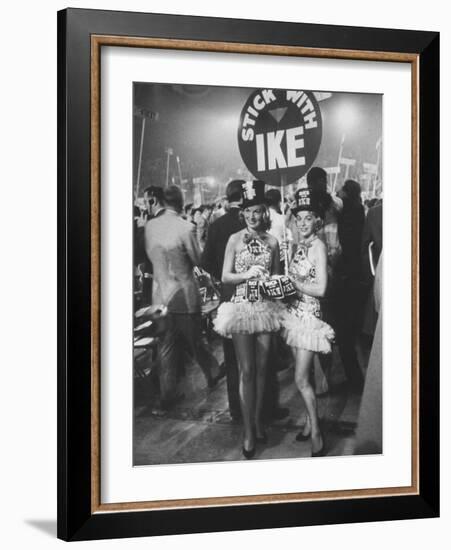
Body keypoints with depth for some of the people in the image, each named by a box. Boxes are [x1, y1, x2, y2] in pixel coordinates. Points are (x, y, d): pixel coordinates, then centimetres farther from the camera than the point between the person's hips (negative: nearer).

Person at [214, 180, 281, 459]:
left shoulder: (272, 241, 5)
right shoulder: (235, 239, -1)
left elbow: (277, 275, 14)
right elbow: (225, 277, -3)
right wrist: (247, 274, -18)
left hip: (266, 308, 2)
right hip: (242, 307, -2)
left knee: (262, 368, 10)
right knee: (247, 370, -3)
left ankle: (258, 421, 26)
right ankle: (248, 432, 5)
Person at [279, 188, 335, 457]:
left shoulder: (318, 246, -14)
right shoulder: (300, 245, 10)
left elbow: (320, 289, -19)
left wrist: (293, 282, -12)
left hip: (309, 315, -8)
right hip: (296, 313, 8)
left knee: (302, 379, -6)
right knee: (303, 376, 14)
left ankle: (316, 435, 5)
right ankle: (311, 422, 27)